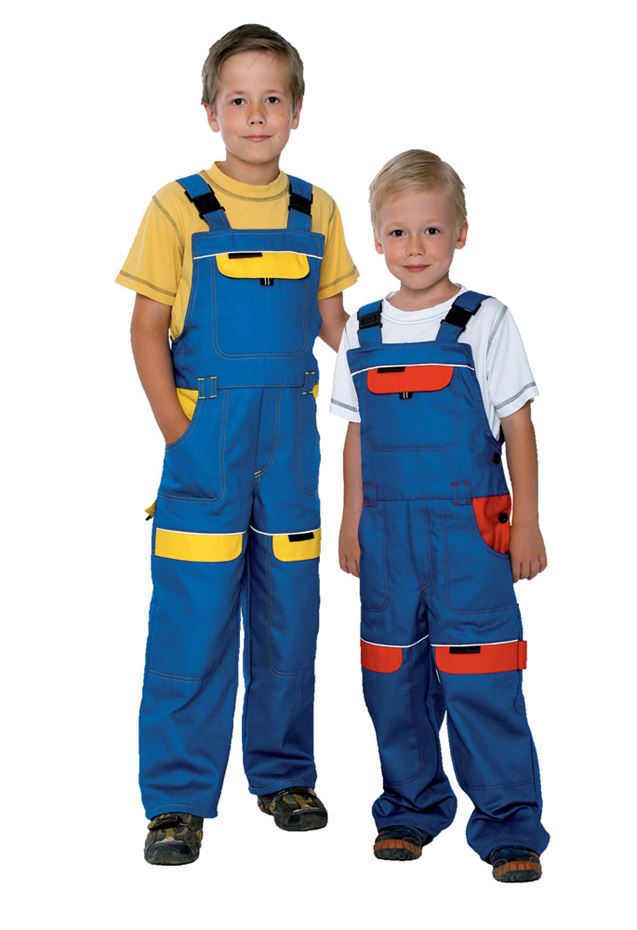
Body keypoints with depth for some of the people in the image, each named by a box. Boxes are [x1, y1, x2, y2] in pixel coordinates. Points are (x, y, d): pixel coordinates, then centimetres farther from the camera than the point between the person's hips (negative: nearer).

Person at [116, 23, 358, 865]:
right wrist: (176, 428, -10)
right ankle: (177, 799, 9)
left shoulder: (317, 212, 7)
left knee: (288, 607, 11)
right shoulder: (180, 208, -3)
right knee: (193, 613, -2)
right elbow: (148, 326, -2)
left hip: (291, 432, 4)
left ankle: (283, 774, 27)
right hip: (207, 433, -3)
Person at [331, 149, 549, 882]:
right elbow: (357, 437, 14)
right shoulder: (361, 333, 8)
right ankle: (411, 808, 27)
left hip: (470, 527, -4)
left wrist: (526, 524, -3)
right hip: (388, 531, 4)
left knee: (481, 682, -5)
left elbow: (517, 429, 0)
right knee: (393, 678, 10)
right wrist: (352, 525, 12)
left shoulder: (484, 324, -2)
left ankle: (509, 826, 6)